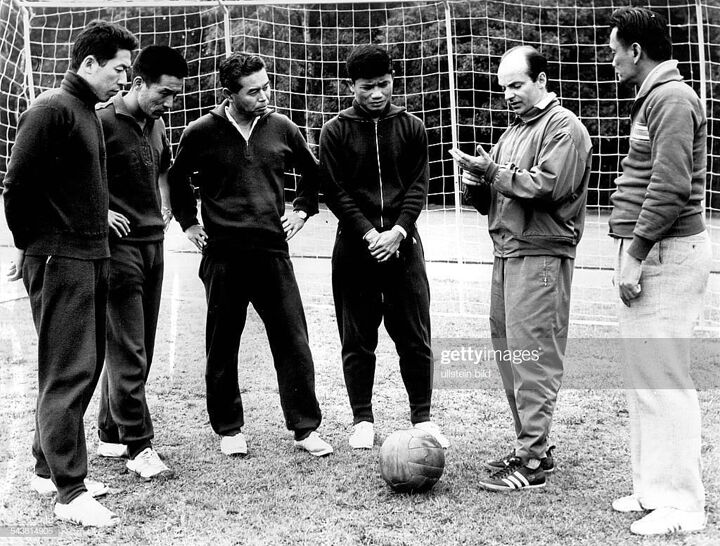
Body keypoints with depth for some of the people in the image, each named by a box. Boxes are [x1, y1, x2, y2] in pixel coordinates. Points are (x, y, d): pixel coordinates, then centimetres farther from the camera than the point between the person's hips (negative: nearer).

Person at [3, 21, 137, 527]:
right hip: (60, 259, -9)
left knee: (85, 368, 12)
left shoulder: (88, 112, 17)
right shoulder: (52, 110, -12)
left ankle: (50, 469, 24)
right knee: (68, 372, -7)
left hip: (91, 257, 9)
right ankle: (70, 491, -2)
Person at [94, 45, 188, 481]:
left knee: (139, 347, 11)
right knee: (128, 350, -6)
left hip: (153, 244, 8)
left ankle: (111, 435, 22)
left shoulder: (158, 125, 12)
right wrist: (99, 214, -15)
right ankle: (138, 445, 0)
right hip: (119, 245, -8)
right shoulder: (103, 122, -12)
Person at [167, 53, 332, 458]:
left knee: (293, 342, 1)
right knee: (222, 345, 6)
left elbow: (312, 172, 22)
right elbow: (177, 178, 17)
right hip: (223, 254, -1)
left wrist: (303, 210, 12)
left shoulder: (281, 128, 5)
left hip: (273, 250, 2)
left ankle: (306, 428, 10)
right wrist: (188, 222, 11)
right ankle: (229, 429, 21)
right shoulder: (202, 133, -2)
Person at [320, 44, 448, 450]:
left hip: (402, 242, 1)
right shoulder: (336, 131, 2)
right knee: (358, 339, 5)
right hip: (355, 245, -1)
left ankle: (423, 417, 15)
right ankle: (363, 420, 16)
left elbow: (419, 185, 3)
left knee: (415, 337, 3)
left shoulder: (412, 127, 7)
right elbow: (336, 191, -3)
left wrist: (398, 231, -11)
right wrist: (368, 233, -13)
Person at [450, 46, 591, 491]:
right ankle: (533, 445, 20)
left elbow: (549, 186, -19)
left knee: (532, 357, -9)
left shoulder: (564, 127, -4)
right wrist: (476, 183, -1)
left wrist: (494, 172, -15)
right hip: (506, 253, 9)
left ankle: (531, 461, -6)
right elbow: (489, 201, 20)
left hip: (541, 256, -9)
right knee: (509, 355, 10)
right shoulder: (514, 131, 22)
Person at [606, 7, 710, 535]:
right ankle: (653, 489, 22)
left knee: (662, 378, -6)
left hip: (666, 254, -10)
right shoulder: (654, 98, 19)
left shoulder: (672, 98, -12)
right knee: (645, 377, 13)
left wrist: (636, 253, -19)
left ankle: (681, 503, 1)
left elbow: (670, 188, -21)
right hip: (647, 251, 10)